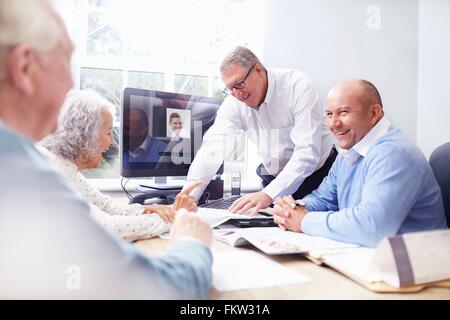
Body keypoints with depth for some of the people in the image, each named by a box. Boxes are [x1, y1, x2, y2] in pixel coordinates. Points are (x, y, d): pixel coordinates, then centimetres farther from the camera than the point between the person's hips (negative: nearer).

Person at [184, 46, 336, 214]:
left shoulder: (299, 85, -20)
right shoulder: (234, 102, -8)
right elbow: (213, 149, -14)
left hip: (316, 174, -3)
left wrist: (268, 195, -38)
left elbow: (307, 152, -28)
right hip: (273, 178, 3)